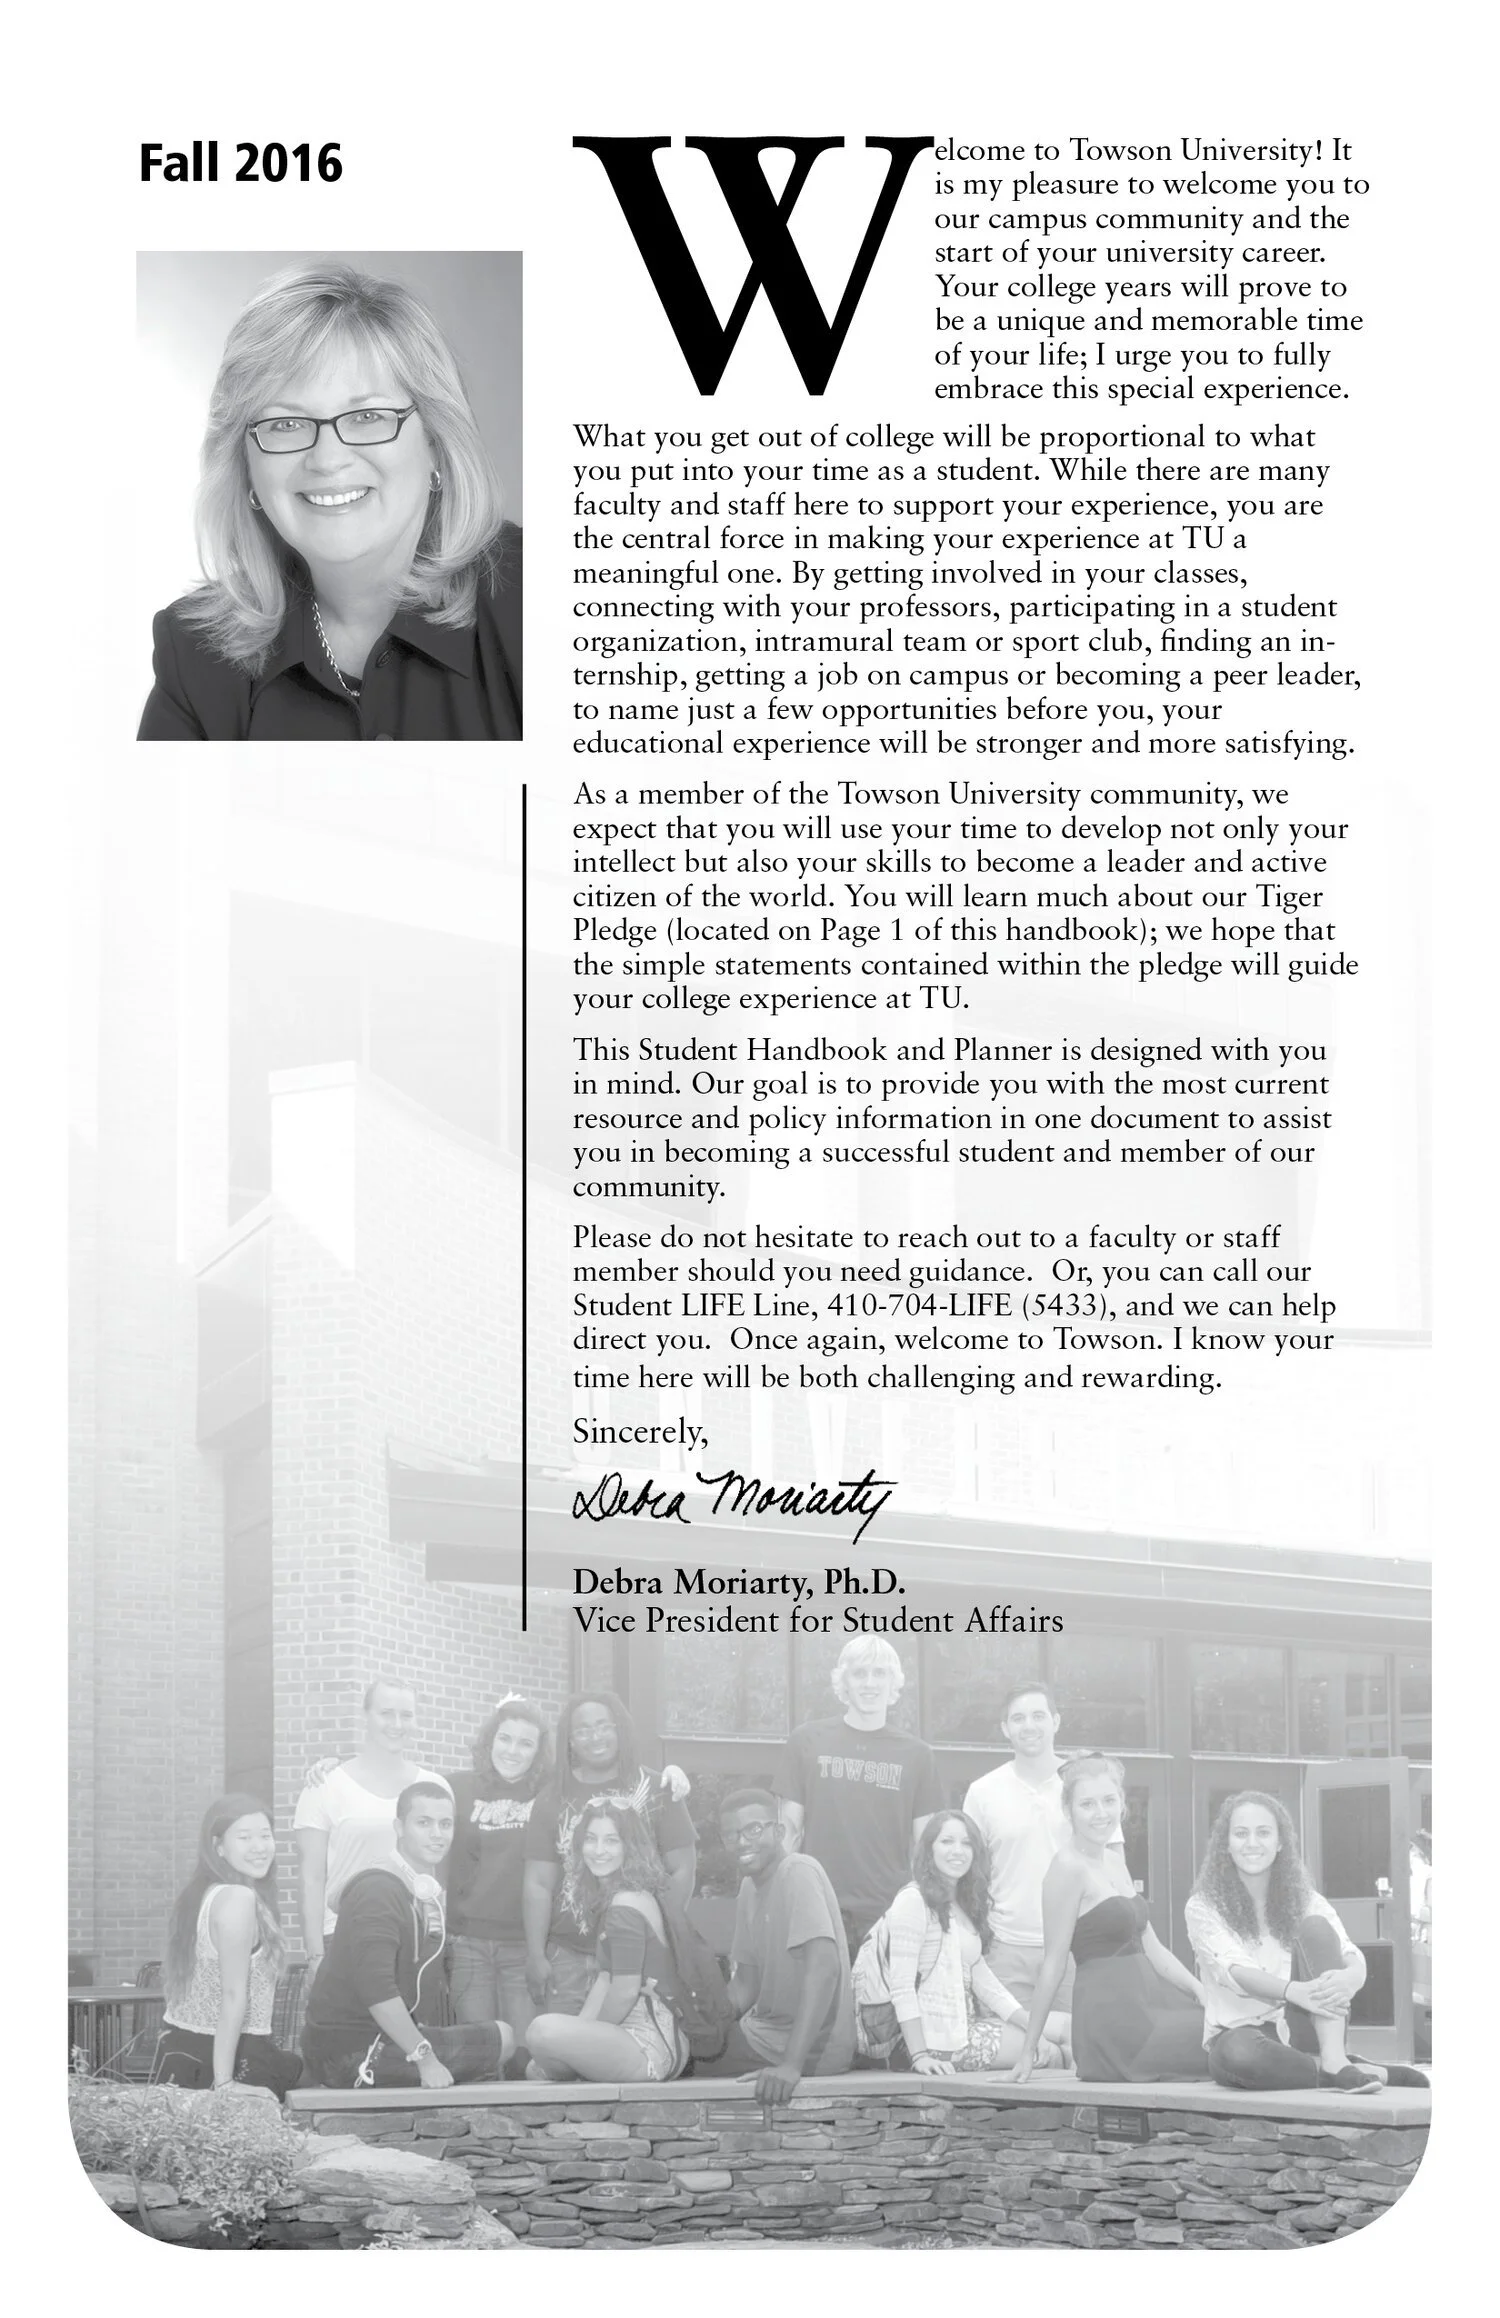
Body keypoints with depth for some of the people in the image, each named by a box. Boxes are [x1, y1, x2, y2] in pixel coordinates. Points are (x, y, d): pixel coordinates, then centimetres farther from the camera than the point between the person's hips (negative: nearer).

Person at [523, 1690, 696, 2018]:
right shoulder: (553, 1799, 6)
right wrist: (536, 1956, -2)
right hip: (568, 1957, 1)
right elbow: (538, 1885, 5)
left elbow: (682, 1870, 4)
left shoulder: (655, 1790, 4)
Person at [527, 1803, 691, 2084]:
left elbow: (626, 1991, -19)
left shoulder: (626, 1905, -14)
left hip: (650, 2047, -11)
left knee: (545, 2030, -29)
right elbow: (605, 1979, 15)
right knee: (535, 2069, 18)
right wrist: (580, 2027, 4)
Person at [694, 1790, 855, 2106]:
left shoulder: (799, 1872, -16)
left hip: (811, 2045, -9)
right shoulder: (750, 1886, 11)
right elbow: (746, 1984, 14)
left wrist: (791, 2064, -33)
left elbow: (824, 1967, -27)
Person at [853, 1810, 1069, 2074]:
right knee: (1050, 2055, -13)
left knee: (1064, 2026, -1)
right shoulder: (913, 1901, -10)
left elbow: (982, 1979, 14)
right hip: (934, 2037, -9)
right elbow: (902, 1985, -17)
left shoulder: (962, 1904, 17)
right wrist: (920, 2057, -24)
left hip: (963, 2024, 9)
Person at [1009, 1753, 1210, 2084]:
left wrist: (1200, 1992, 5)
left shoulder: (1115, 1862, 16)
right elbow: (1053, 1964, -11)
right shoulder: (1068, 1869, -11)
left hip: (1145, 2000, 9)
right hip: (1111, 2018, -9)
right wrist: (1029, 2049, -8)